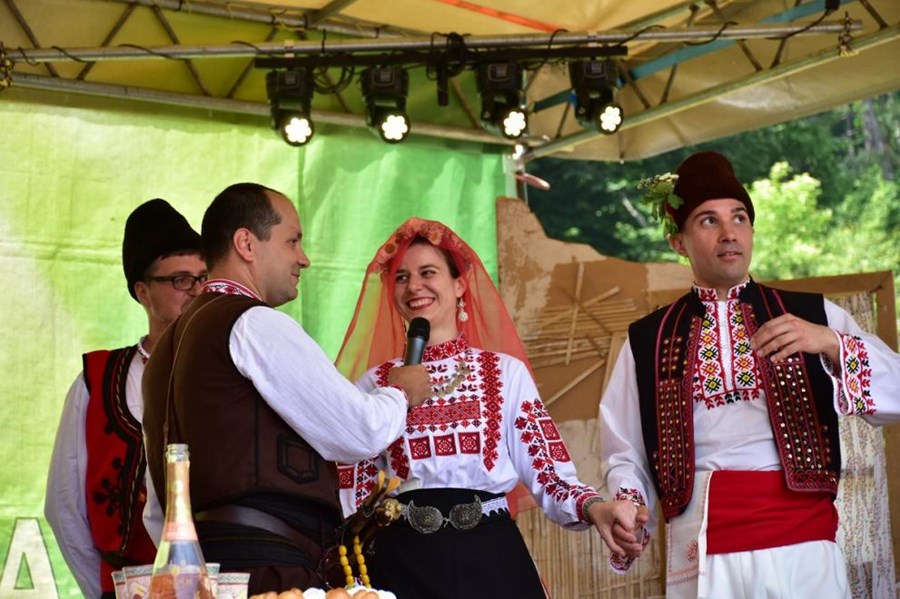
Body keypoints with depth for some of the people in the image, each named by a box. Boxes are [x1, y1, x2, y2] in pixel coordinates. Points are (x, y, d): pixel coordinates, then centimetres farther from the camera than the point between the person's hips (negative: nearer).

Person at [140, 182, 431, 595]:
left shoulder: (169, 345, 20)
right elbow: (362, 433, -10)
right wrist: (401, 392, 9)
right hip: (265, 565, -9)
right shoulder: (254, 323, -9)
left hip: (204, 559, 10)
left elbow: (159, 512, 23)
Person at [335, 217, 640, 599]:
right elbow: (354, 497, 7)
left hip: (492, 558, 0)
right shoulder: (374, 384, 6)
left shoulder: (506, 372, 4)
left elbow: (547, 473, -2)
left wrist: (593, 507, -20)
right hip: (403, 565, 0)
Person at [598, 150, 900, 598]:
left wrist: (831, 343, -19)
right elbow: (625, 452, 6)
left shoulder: (812, 315, 6)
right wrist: (628, 507, -12)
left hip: (802, 547, 1)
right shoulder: (648, 341, 6)